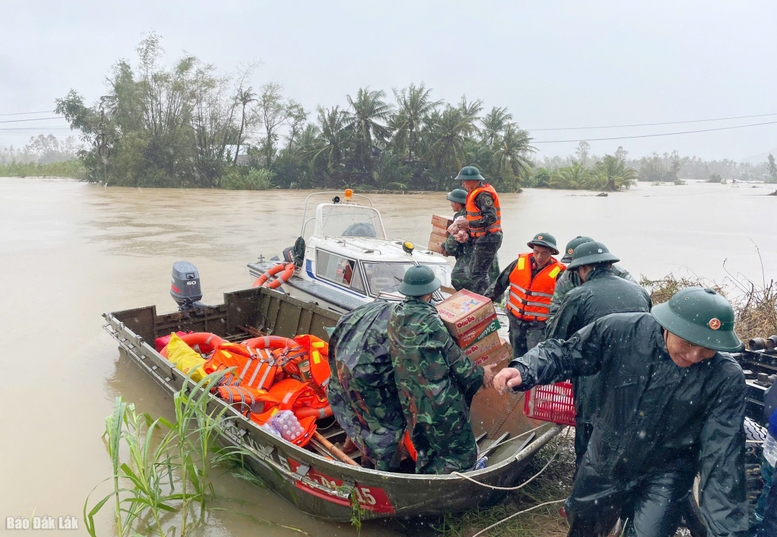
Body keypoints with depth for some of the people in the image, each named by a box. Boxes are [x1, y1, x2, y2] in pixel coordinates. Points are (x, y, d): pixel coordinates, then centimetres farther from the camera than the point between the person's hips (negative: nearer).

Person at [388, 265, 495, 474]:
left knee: (426, 453, 24)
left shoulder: (396, 316, -2)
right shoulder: (429, 320, -22)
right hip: (442, 400, -8)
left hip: (411, 401, 8)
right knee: (460, 451, 8)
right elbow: (454, 357, -14)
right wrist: (479, 375, 1)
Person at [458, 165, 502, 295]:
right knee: (473, 270, 17)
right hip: (482, 238, 11)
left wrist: (469, 223, -22)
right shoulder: (475, 193, 15)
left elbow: (491, 218, -24)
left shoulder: (483, 195, -18)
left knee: (478, 273, -10)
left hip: (488, 239, -11)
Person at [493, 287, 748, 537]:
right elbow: (567, 352, -11)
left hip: (663, 476, -2)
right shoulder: (620, 331, -23)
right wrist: (523, 371, -28)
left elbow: (723, 456, -21)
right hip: (602, 463, 2)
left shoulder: (726, 378, -23)